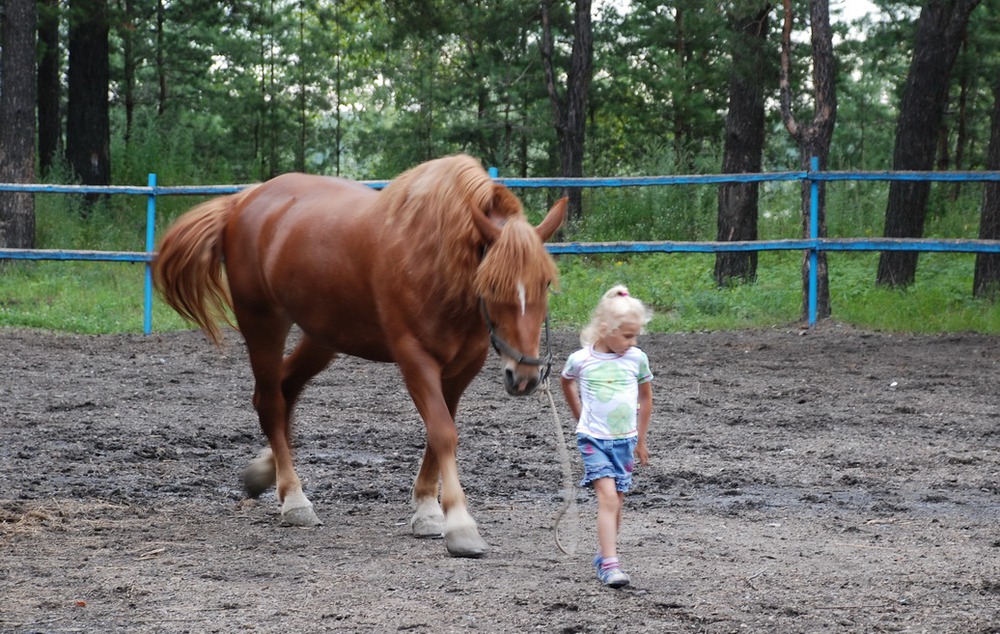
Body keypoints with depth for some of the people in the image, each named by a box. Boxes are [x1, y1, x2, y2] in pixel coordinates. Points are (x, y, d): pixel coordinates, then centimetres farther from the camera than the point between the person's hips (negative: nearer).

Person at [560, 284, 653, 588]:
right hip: (594, 439, -3)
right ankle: (610, 563, -22)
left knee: (616, 502, 10)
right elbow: (566, 383, 16)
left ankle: (605, 557, 28)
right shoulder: (580, 360, -8)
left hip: (625, 440, 3)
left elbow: (646, 398, 13)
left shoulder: (637, 358, -2)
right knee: (608, 497, -17)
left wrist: (640, 440, 17)